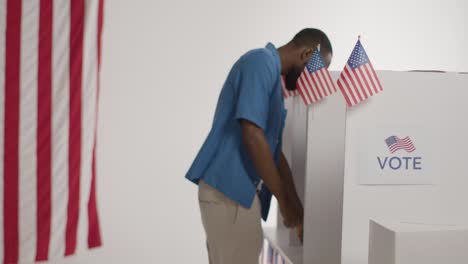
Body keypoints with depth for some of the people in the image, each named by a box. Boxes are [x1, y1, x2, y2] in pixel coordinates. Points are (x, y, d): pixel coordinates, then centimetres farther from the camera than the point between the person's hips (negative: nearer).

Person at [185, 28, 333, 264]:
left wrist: (298, 208, 19)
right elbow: (252, 136, -20)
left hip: (236, 188, 10)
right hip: (228, 188, -10)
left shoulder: (271, 73, 20)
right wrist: (284, 199, -11)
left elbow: (275, 151, 20)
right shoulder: (262, 62, -9)